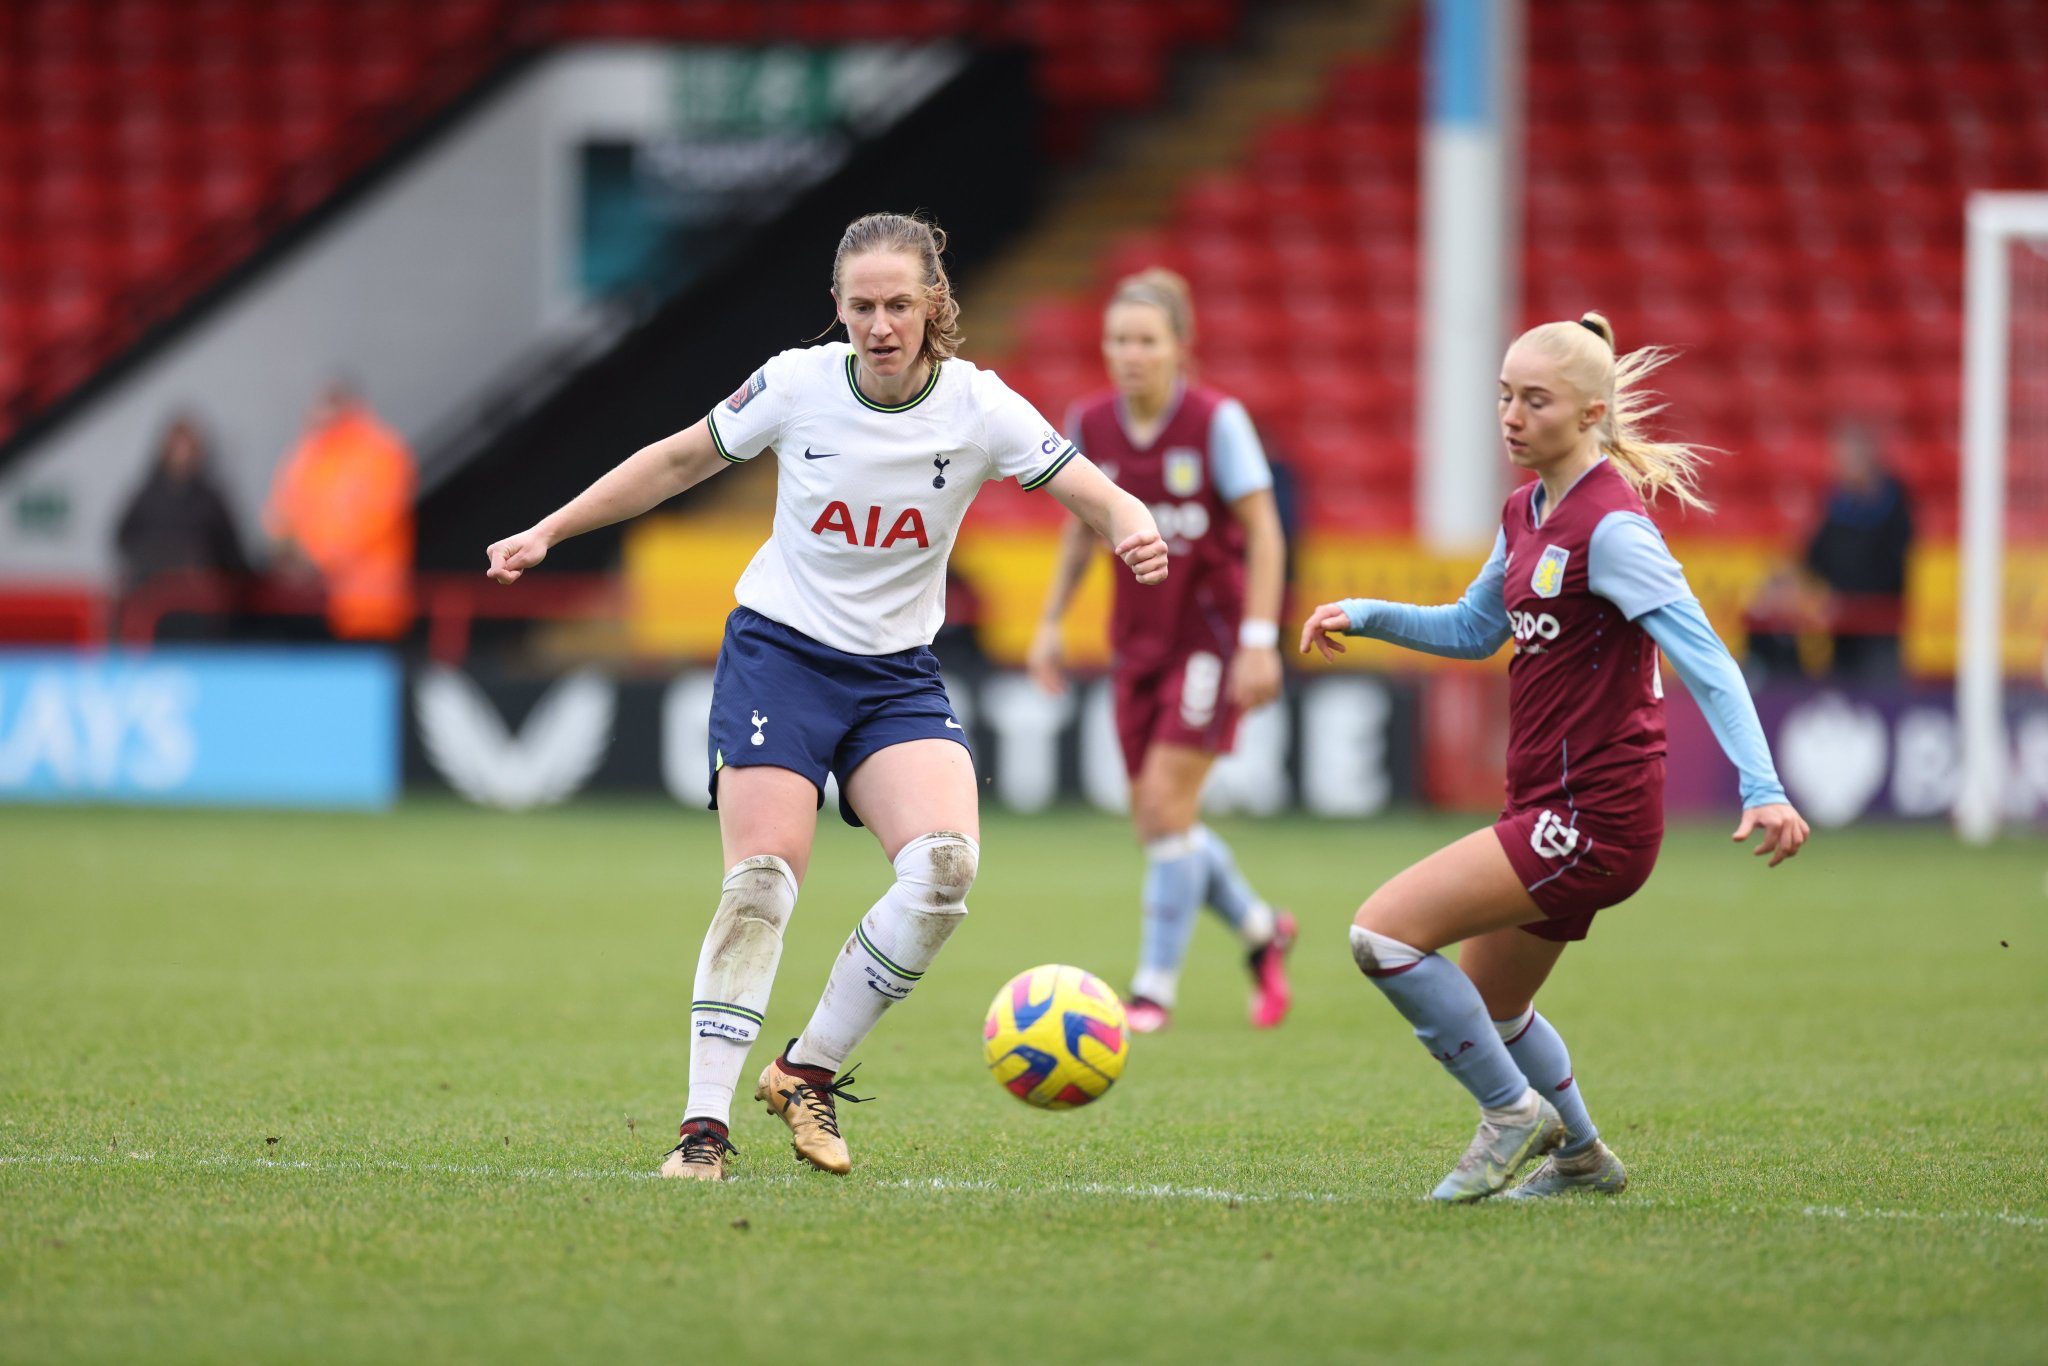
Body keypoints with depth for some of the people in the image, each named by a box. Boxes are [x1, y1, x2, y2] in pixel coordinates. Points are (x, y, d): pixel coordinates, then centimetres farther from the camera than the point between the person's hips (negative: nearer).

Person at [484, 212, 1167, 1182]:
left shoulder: (977, 409, -10)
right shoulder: (796, 384, -9)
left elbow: (1101, 499, -12)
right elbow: (682, 459, 6)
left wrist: (1134, 531, -36)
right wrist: (549, 531, 8)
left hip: (898, 676, 2)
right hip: (778, 655, -2)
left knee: (945, 864, -20)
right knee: (761, 883, -17)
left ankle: (809, 1071, -2)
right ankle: (704, 1125, -11)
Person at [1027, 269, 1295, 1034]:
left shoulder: (1216, 421, -14)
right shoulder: (1090, 426, 0)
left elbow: (1264, 533, -11)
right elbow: (1081, 531, 15)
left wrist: (1259, 639, -16)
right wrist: (1050, 623, 10)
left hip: (1211, 632, -5)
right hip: (1140, 637, 5)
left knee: (1167, 799, -14)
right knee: (1153, 819, 5)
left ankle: (1156, 987, -5)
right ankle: (1260, 929, 29)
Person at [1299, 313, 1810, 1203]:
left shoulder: (1610, 524, -17)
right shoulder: (1527, 512, 11)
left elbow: (1702, 654, -24)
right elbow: (1474, 629, 27)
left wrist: (1761, 788, -34)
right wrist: (1367, 616, 12)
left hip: (1593, 814, -9)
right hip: (1552, 805, 9)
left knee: (1384, 932, -17)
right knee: (1490, 1010, 23)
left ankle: (1514, 1112, -2)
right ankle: (1579, 1158, 43)